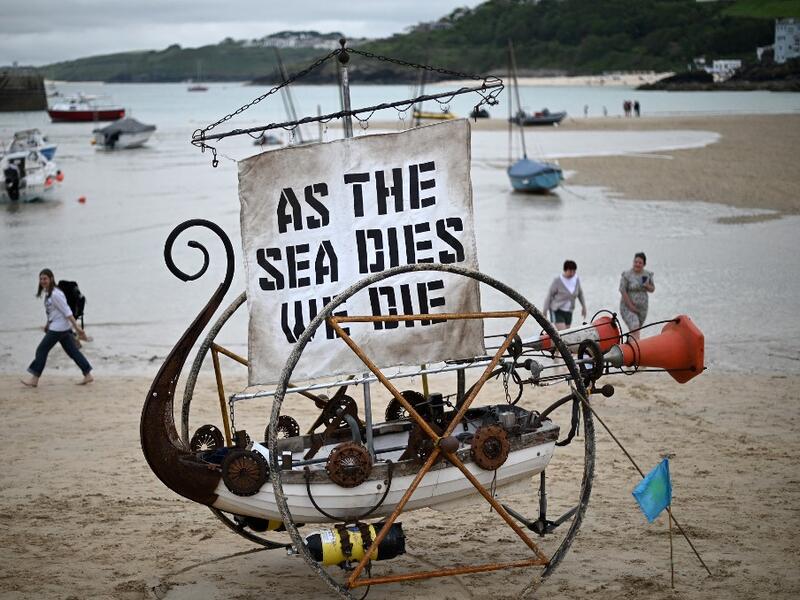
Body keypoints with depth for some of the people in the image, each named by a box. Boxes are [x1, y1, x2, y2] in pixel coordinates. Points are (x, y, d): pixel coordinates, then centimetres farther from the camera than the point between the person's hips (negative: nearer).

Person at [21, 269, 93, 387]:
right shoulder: (47, 294, 11)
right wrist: (48, 325, 22)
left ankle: (34, 379, 6)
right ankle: (88, 375, 9)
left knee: (42, 350, -2)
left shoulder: (55, 294, -19)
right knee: (73, 351, 9)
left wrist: (77, 327, -22)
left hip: (59, 328, -10)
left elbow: (67, 312, -21)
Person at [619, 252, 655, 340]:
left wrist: (647, 286, -14)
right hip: (628, 307, -5)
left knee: (635, 330, 16)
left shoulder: (647, 274, 2)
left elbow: (652, 289, 11)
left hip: (642, 307, 5)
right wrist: (631, 306, -16)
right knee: (634, 328, -21)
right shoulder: (627, 275, -14)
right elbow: (622, 291, -14)